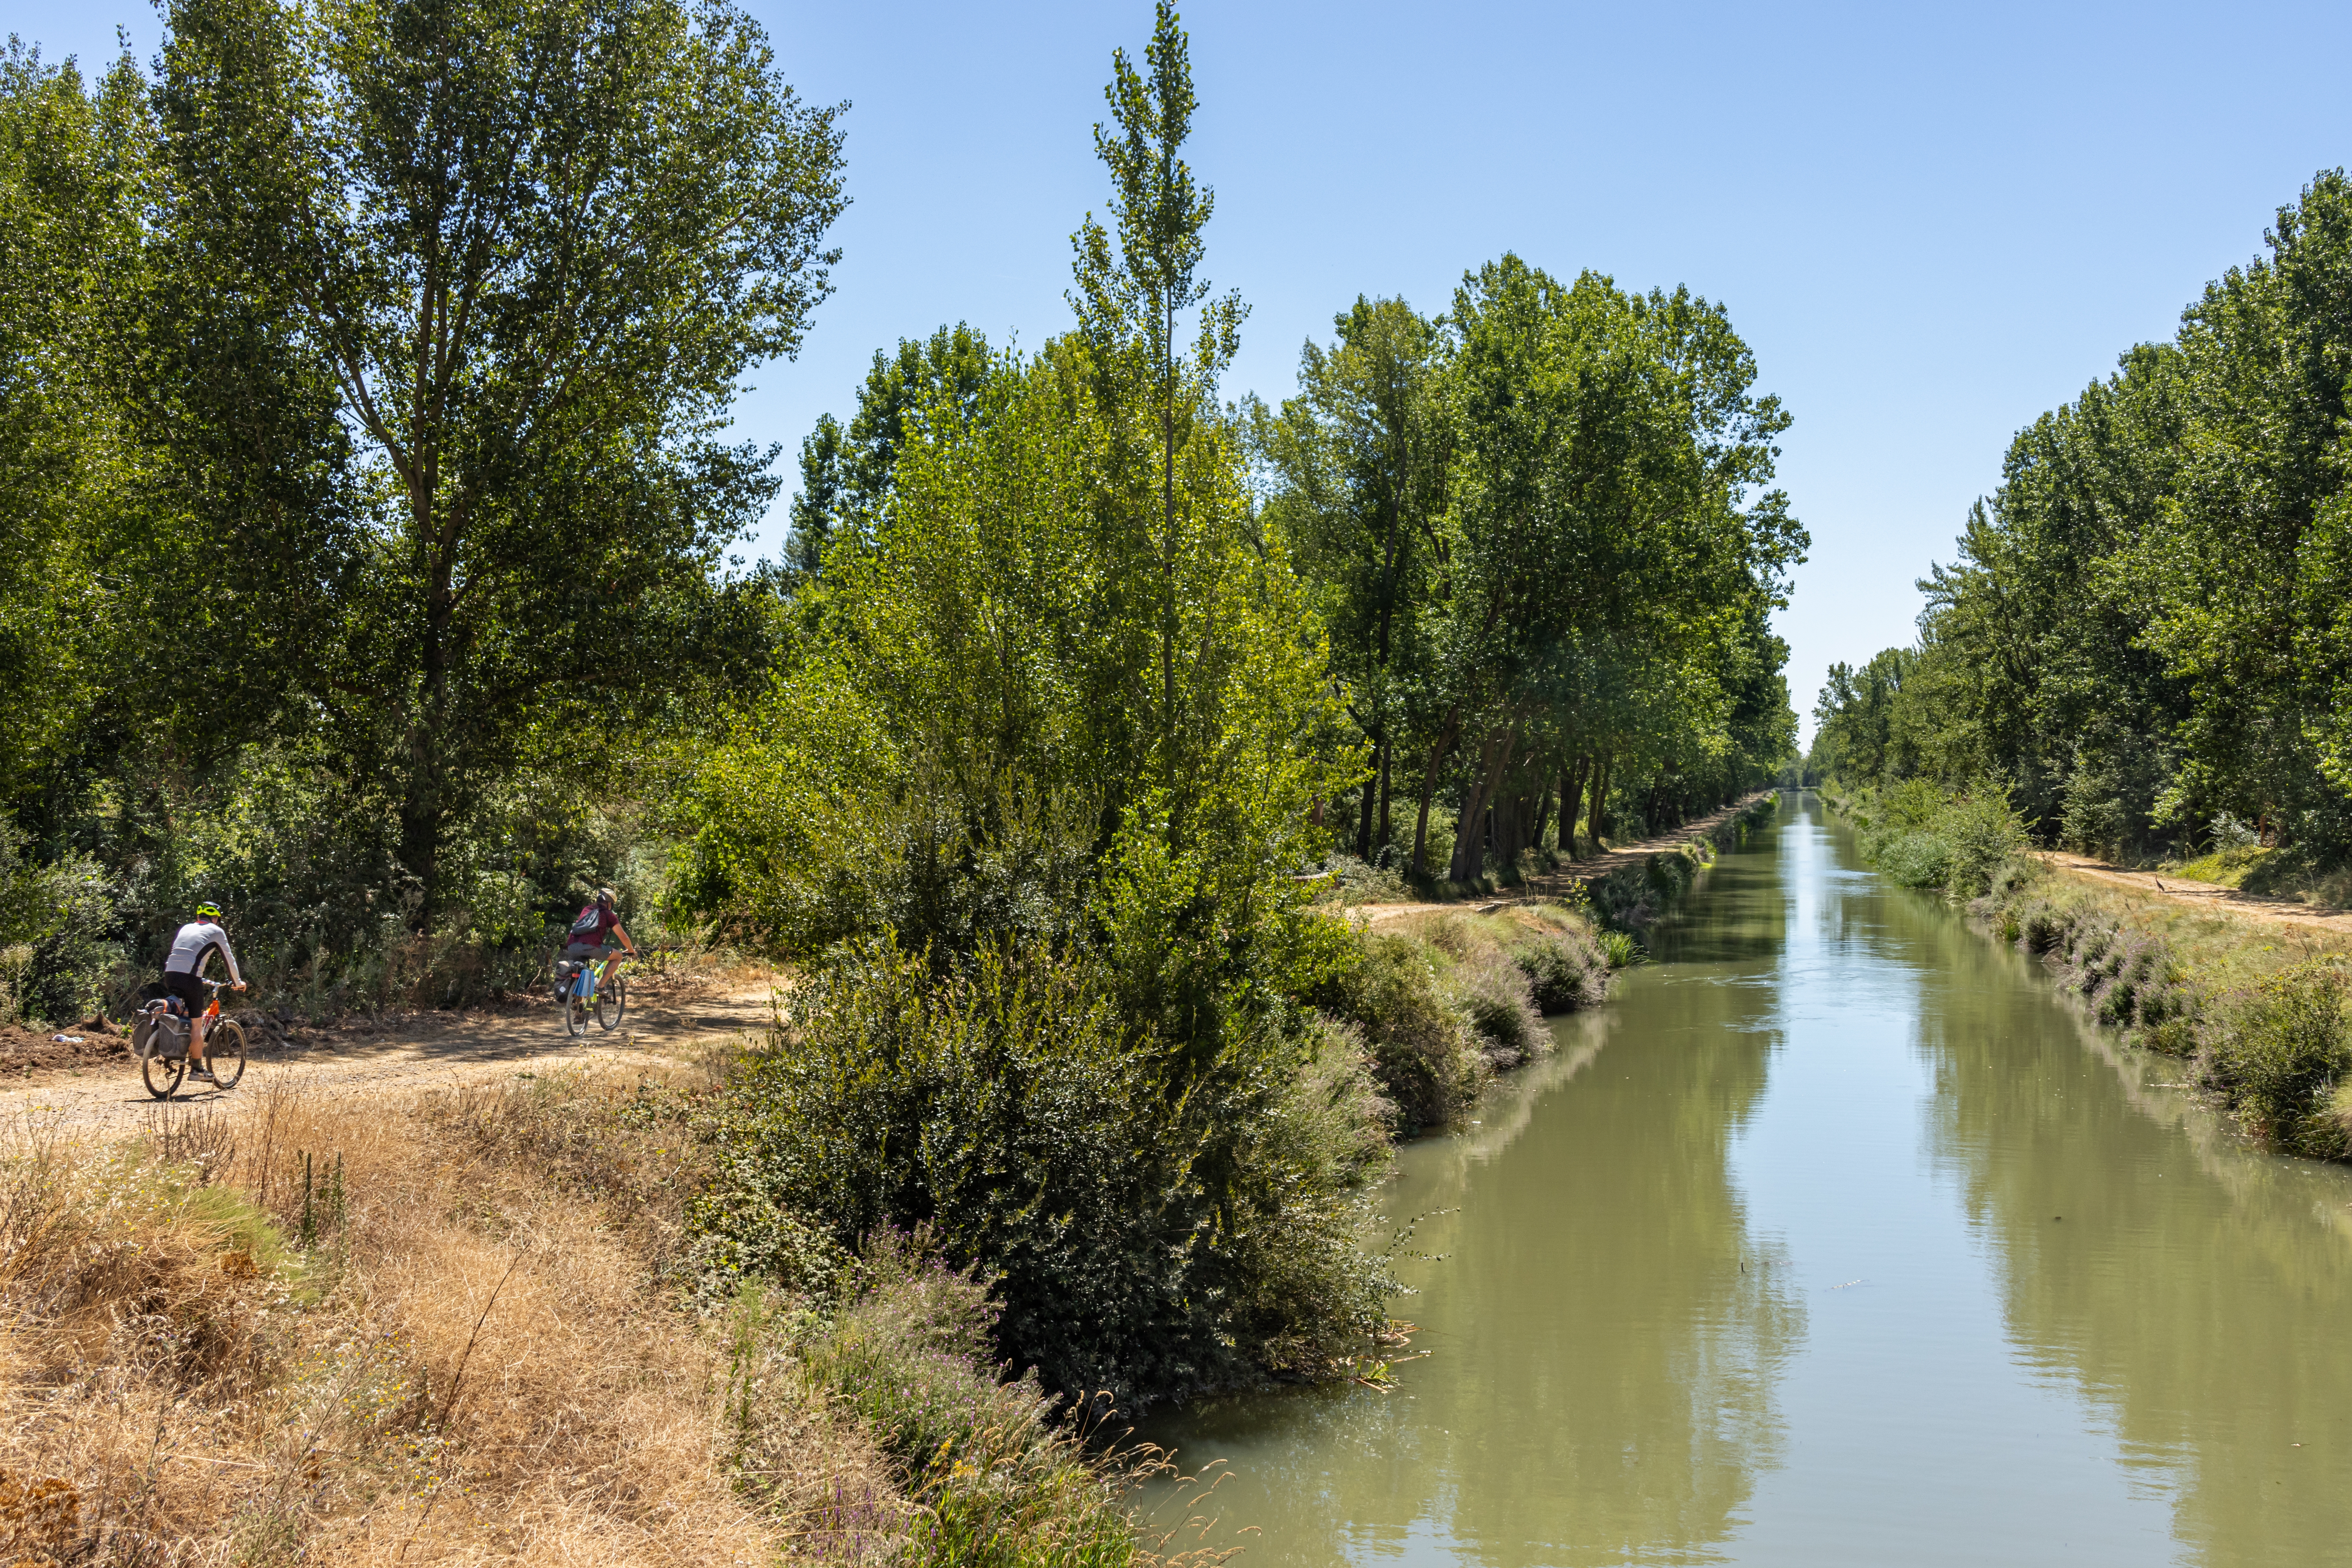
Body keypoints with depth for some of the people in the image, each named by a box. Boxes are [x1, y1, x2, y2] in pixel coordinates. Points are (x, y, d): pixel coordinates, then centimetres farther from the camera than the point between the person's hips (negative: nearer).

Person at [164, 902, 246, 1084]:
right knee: (196, 1024, 2)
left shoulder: (185, 928, 26)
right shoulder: (216, 931, 11)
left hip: (170, 973, 5)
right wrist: (237, 982, 27)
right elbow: (229, 959, 14)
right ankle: (197, 1069, 4)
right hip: (189, 977, -5)